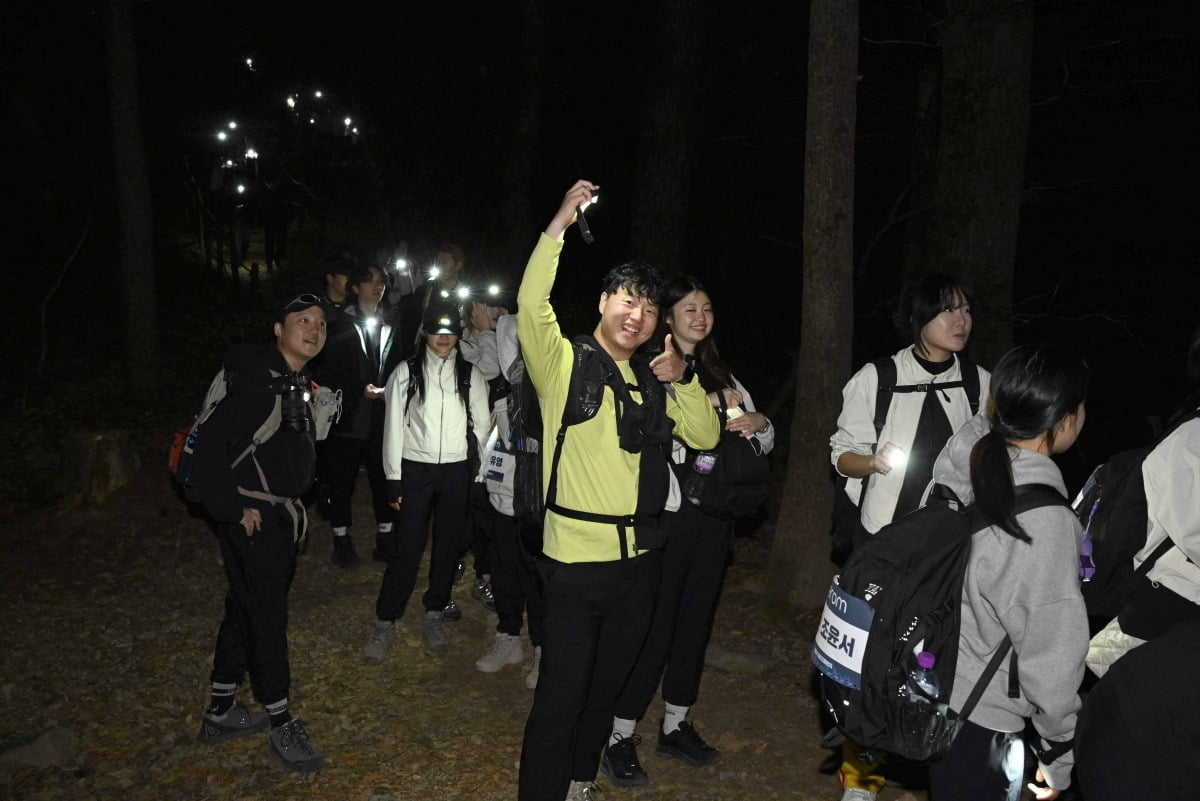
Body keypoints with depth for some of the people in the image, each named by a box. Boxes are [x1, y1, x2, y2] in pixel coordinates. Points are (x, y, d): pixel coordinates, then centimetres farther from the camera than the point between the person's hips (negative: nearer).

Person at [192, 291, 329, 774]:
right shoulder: (256, 378, -18)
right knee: (267, 613, -2)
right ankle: (282, 726, 10)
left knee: (245, 608, 17)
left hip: (281, 515, 10)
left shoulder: (298, 384, 12)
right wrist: (234, 507, -21)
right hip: (252, 516, -10)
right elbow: (212, 442, -24)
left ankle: (220, 712, 31)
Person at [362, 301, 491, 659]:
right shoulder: (406, 372, 0)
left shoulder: (471, 375, 4)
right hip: (415, 468, -2)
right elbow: (394, 427, 0)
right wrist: (394, 480, -3)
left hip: (457, 471, 2)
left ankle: (434, 616, 25)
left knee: (448, 544, 9)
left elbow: (481, 424, 6)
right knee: (407, 547, -3)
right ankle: (385, 623, 10)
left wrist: (479, 470, 0)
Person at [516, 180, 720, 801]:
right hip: (575, 558, -6)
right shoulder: (566, 363, -6)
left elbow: (705, 436, 9)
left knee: (606, 686, 21)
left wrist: (682, 378, -6)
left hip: (638, 561, 6)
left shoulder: (652, 381, 12)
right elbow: (531, 304, -23)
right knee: (561, 696, -1)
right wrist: (561, 223, -24)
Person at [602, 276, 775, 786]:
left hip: (714, 513, 6)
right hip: (667, 510, -6)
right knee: (654, 621, -2)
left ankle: (675, 725, 30)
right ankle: (621, 737, 13)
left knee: (696, 618, 14)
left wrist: (756, 423, -7)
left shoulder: (720, 375, 13)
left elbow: (764, 440, 15)